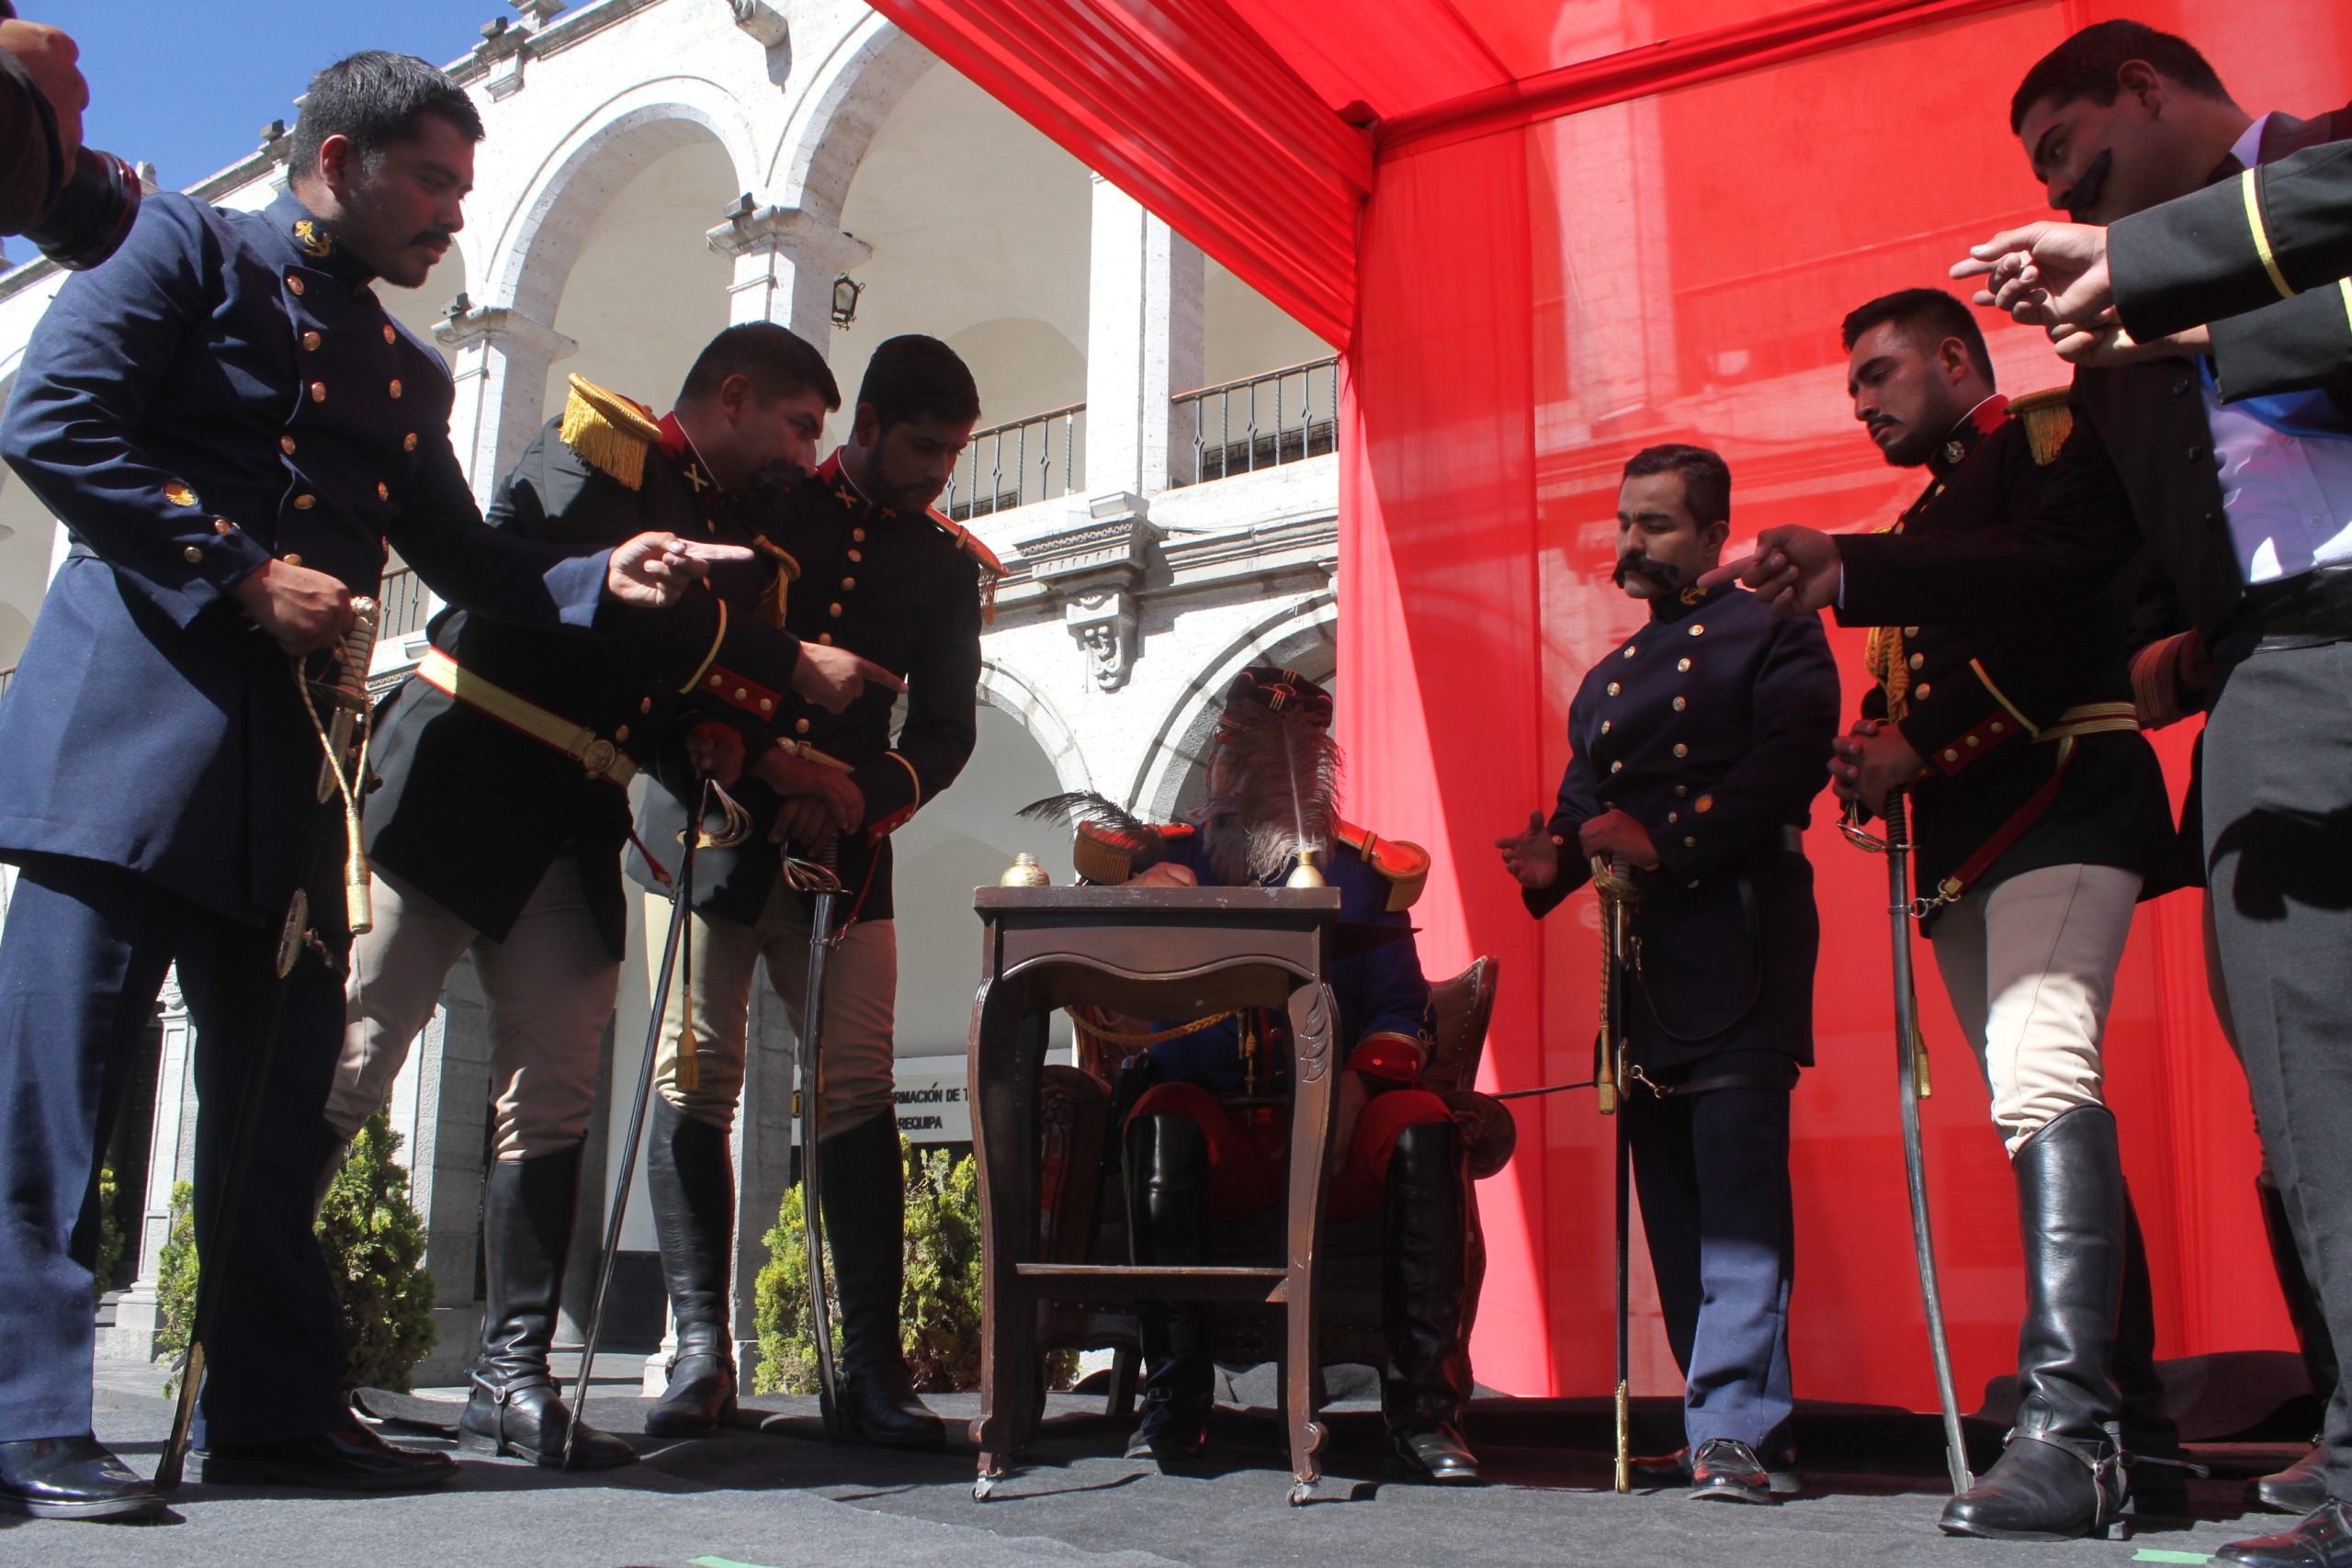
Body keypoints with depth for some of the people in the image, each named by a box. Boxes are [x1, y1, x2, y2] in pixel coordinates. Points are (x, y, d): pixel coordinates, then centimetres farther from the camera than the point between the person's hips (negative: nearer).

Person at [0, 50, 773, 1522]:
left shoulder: (406, 371, 23)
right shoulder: (189, 249, 5)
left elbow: (466, 560, 20)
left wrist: (607, 578, 3)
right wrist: (239, 574, -13)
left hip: (287, 756, 7)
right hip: (134, 711, -7)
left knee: (281, 1089, 6)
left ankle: (276, 1404, 13)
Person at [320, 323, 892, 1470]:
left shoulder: (738, 531, 19)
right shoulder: (594, 450, -1)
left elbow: (688, 708, 15)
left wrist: (778, 759, -2)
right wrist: (784, 664, -11)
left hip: (572, 832, 7)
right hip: (460, 779, -7)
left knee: (553, 1099, 1)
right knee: (348, 1061, -7)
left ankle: (513, 1374, 6)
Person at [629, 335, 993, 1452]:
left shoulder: (946, 565, 13)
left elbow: (946, 731, 10)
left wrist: (861, 795, -10)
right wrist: (771, 758, -11)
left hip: (845, 853, 1)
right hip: (710, 830, -1)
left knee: (860, 1087, -9)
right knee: (695, 1077, -6)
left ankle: (872, 1362, -6)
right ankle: (702, 1348, 1)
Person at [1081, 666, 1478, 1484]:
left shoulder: (1360, 870, 13)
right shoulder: (1167, 859, 13)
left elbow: (1404, 1011, 5)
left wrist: (1358, 1080, -17)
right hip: (1213, 1125, 0)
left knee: (1423, 1127, -28)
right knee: (1162, 1123, -32)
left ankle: (1424, 1403, -26)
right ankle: (1174, 1400, -27)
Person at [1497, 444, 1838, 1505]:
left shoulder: (1772, 634, 4)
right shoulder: (1606, 679, 25)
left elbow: (1790, 763, -11)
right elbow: (1584, 801, 23)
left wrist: (1663, 841, -18)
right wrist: (1555, 859, 0)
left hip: (1739, 948, -7)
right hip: (1642, 959, 7)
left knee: (1736, 1188, -13)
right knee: (1670, 1201, 6)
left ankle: (1737, 1429, -11)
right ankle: (1736, 1429, 13)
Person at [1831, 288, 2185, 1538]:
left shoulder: (2044, 445, 1)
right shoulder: (1924, 517, 28)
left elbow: (2061, 615, -15)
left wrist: (1917, 746, -14)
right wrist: (1873, 753, 0)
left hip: (2058, 800, -9)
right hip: (1964, 842, 9)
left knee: (2041, 1072, -25)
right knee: (2041, 1104, 6)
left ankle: (2072, 1430, -30)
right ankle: (2136, 1441, 10)